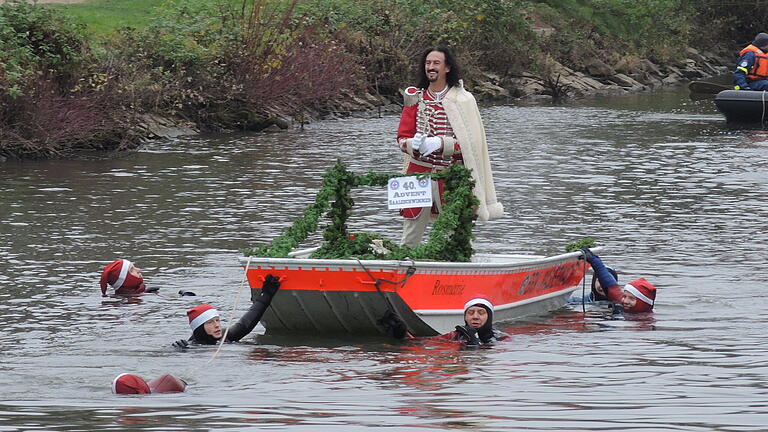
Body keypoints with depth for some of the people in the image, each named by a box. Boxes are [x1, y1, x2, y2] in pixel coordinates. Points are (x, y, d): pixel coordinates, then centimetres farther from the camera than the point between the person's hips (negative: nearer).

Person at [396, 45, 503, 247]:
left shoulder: (463, 100, -1)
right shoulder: (415, 97, 8)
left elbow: (469, 144, -4)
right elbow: (402, 137, 8)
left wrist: (440, 144, -20)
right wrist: (413, 144, -15)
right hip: (418, 174, 2)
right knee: (410, 239, 3)